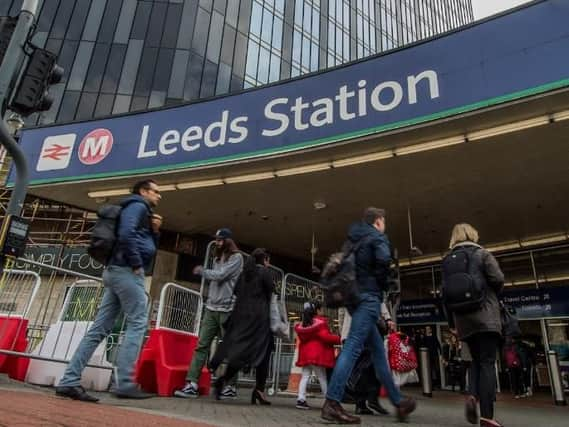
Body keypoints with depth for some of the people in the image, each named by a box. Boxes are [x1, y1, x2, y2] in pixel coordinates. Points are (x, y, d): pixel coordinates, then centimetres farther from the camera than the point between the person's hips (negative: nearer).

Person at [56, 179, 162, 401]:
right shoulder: (137, 206, -2)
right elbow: (126, 234, -21)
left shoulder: (142, 212, 27)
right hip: (127, 271, -9)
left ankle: (69, 381, 5)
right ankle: (124, 383, -9)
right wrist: (137, 265, -16)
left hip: (117, 271, 10)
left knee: (99, 328, 5)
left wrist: (154, 232, 12)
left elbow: (148, 247, 27)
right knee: (138, 323, -8)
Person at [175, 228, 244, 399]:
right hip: (211, 308, 6)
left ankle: (231, 386, 11)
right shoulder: (217, 258, 19)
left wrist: (201, 271, 0)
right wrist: (208, 300, 5)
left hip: (226, 310, -6)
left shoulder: (236, 257, -4)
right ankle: (192, 384, -1)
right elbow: (214, 280, 17)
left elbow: (220, 275, -15)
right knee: (201, 346, -1)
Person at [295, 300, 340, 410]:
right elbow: (325, 336, -19)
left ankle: (301, 399, -2)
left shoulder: (304, 323, 13)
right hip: (317, 354, -6)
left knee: (305, 376, 6)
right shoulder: (320, 322, -11)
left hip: (305, 354, 7)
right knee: (322, 378, 2)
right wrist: (339, 338, -10)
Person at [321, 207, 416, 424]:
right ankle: (332, 403, -19)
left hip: (355, 296, 9)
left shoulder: (355, 239, 23)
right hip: (369, 296, -9)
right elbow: (384, 259, -19)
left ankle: (397, 401, 23)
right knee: (353, 347, -14)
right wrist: (382, 283, -5)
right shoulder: (377, 237, 0)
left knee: (378, 350, 14)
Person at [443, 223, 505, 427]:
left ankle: (473, 396, -7)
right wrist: (491, 295, 13)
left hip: (463, 318, 4)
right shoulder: (481, 254, 1)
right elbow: (498, 279, -9)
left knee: (476, 359, 16)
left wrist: (452, 323, 15)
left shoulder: (447, 260, 13)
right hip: (485, 315, -4)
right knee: (487, 362, -5)